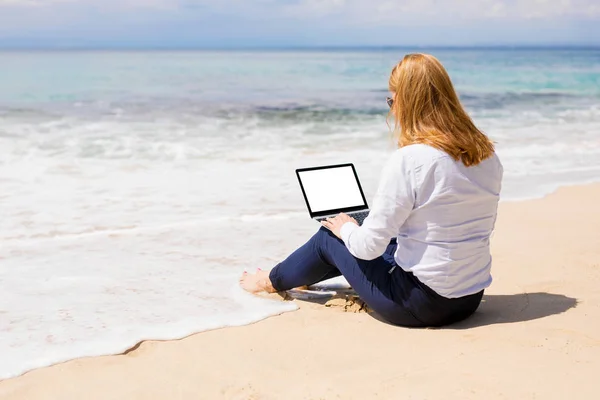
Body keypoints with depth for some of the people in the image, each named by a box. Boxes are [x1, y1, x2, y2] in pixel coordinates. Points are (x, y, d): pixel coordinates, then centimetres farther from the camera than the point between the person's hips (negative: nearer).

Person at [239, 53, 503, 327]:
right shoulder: (487, 155, -1)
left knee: (329, 237, 16)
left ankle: (272, 281, 45)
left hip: (421, 305, -7)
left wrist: (345, 227, 5)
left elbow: (368, 246, -20)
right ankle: (296, 276, 54)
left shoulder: (409, 160, -23)